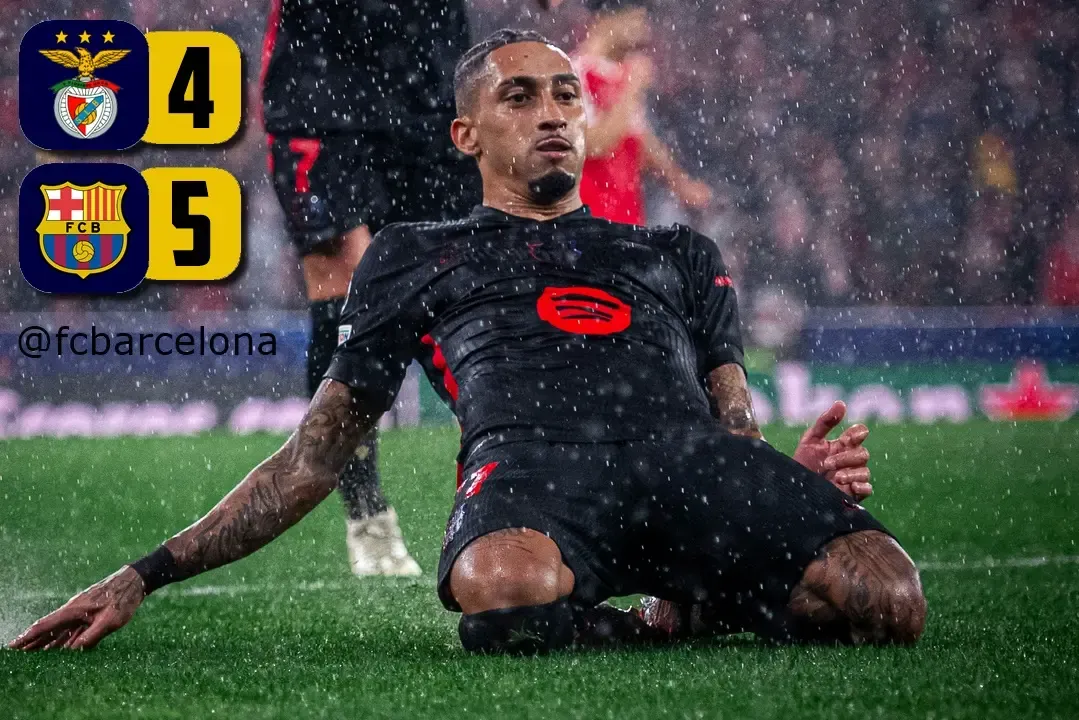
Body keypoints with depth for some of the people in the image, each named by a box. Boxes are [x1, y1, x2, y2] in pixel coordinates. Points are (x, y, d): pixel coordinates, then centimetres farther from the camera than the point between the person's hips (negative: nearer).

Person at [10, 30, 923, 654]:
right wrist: (146, 576, 20)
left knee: (886, 599, -31)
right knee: (510, 592, -45)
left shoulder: (678, 253, 37)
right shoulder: (418, 257, 33)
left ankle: (684, 603, -1)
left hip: (689, 443, 2)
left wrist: (794, 490, 0)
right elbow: (314, 459, 30)